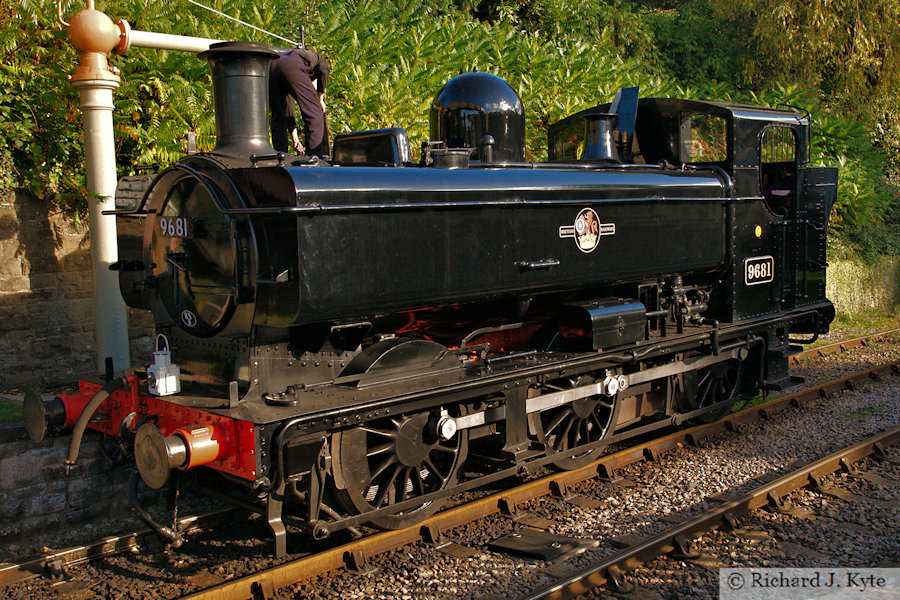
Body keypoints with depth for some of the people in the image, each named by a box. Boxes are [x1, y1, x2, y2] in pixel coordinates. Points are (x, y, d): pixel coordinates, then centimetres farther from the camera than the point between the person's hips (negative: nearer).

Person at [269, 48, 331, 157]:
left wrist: (294, 136, 40)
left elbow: (288, 107, 39)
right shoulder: (320, 59, 35)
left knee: (278, 119, 17)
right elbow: (323, 69, 5)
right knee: (314, 115, 0)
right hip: (293, 68, -6)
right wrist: (320, 98, 13)